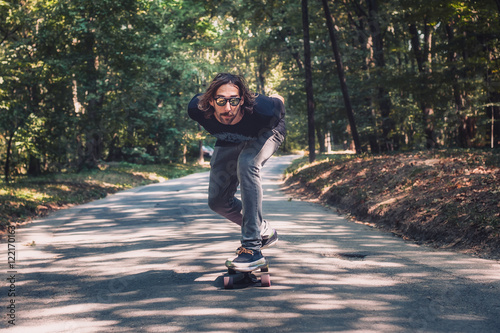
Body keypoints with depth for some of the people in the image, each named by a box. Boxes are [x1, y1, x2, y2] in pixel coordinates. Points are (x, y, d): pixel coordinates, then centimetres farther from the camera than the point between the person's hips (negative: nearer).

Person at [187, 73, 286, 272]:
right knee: (217, 201, 1)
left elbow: (279, 100, -18)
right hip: (229, 142, 4)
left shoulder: (262, 110, -43)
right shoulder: (197, 109, -36)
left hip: (265, 134, -4)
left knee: (246, 164, -36)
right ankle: (264, 231, 26)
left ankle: (252, 248, -34)